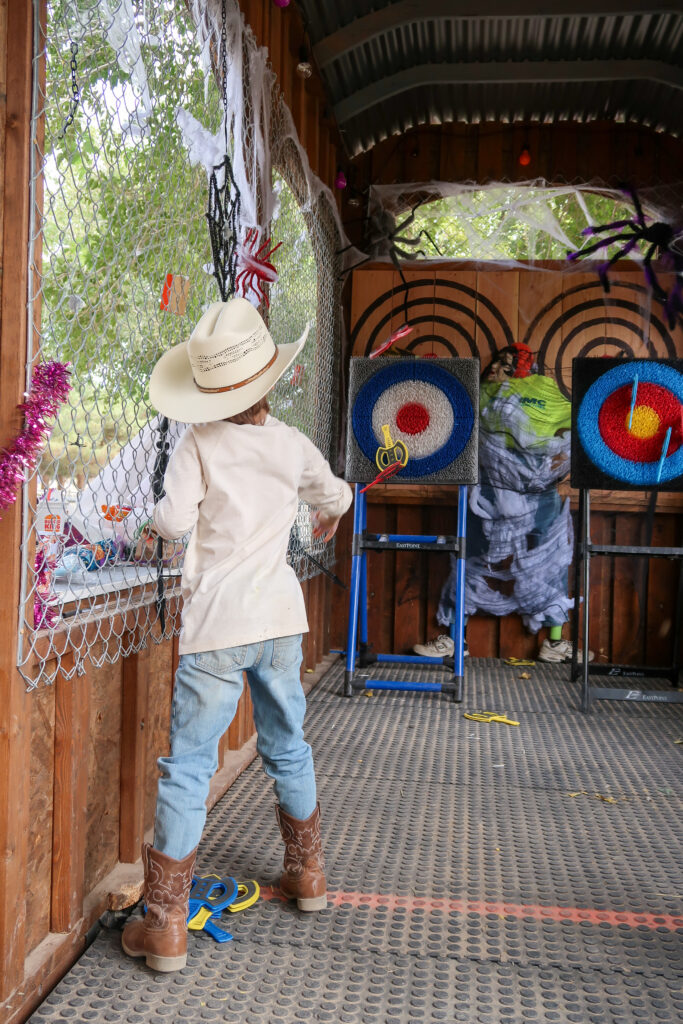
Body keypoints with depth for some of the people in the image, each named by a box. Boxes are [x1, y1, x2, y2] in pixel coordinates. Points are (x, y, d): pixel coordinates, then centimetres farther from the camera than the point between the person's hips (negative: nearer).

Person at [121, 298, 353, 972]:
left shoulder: (198, 445, -10)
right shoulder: (293, 445, 3)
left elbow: (172, 521, -16)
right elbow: (335, 497, 20)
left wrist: (163, 509, 8)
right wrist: (327, 520, 43)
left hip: (217, 626, -4)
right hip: (280, 618, 4)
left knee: (188, 766, 1)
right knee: (287, 748, 20)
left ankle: (165, 924, 6)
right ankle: (307, 873, 36)